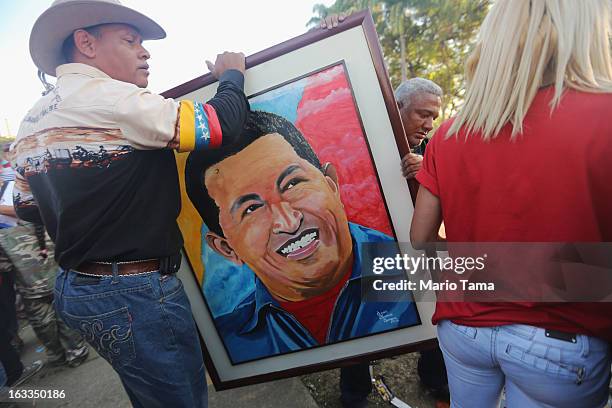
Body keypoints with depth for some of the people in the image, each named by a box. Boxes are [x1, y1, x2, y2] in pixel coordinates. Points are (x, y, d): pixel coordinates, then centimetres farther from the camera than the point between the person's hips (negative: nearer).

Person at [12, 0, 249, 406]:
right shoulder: (110, 99, -16)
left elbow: (27, 208, 19)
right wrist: (232, 75, 0)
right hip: (136, 293, -9)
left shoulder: (31, 122, 11)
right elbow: (221, 125, -19)